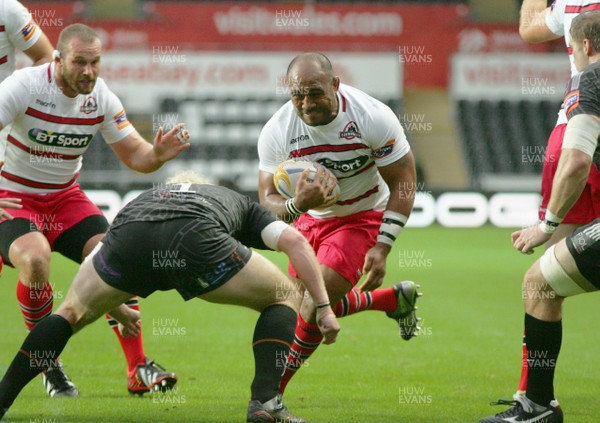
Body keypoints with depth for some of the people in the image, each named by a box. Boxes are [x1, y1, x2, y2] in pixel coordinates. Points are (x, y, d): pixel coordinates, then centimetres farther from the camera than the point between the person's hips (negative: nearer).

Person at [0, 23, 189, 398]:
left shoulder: (100, 97, -7)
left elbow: (134, 155, -2)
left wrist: (157, 154, -27)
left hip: (65, 197, 5)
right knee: (35, 259, -32)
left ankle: (139, 370, -7)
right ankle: (50, 367, -12)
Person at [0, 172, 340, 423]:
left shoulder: (146, 196, 46)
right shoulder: (242, 204, 40)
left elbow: (95, 260, 46)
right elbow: (295, 240, 22)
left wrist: (118, 311, 62)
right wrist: (323, 306, 20)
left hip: (128, 235, 3)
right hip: (195, 240, -3)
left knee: (73, 311, 30)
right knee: (285, 296, 21)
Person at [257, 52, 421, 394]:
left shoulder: (373, 118, -26)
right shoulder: (276, 132, -21)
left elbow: (403, 184, -17)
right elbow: (268, 200, -17)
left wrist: (381, 248, -23)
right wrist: (298, 205, -43)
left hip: (363, 216, -4)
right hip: (312, 219, 5)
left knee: (314, 308, -19)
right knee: (308, 306, 9)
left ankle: (273, 391, -2)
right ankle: (395, 300, 30)